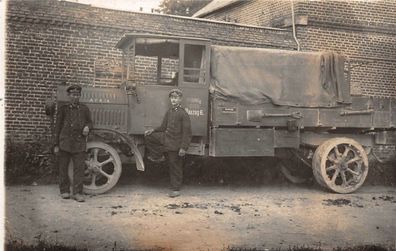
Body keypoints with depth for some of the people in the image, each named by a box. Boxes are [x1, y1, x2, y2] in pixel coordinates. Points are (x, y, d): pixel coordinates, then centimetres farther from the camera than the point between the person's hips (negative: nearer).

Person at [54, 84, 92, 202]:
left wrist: (87, 127, -8)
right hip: (64, 142, 0)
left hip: (79, 143, 1)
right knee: (63, 168, 5)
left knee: (79, 168, -2)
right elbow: (57, 127, 5)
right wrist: (56, 145, 1)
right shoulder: (63, 109, 5)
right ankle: (64, 191, 19)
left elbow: (89, 122, 18)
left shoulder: (84, 109, 10)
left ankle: (77, 193, 5)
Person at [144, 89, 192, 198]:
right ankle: (157, 156, 13)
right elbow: (163, 127, 16)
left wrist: (183, 148, -20)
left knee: (175, 168, 1)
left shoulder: (183, 114, -14)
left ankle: (176, 189, 14)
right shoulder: (169, 112, 8)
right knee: (148, 136, 0)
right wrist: (153, 131, -1)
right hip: (165, 138, 7)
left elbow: (187, 133, -16)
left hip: (175, 144, -7)